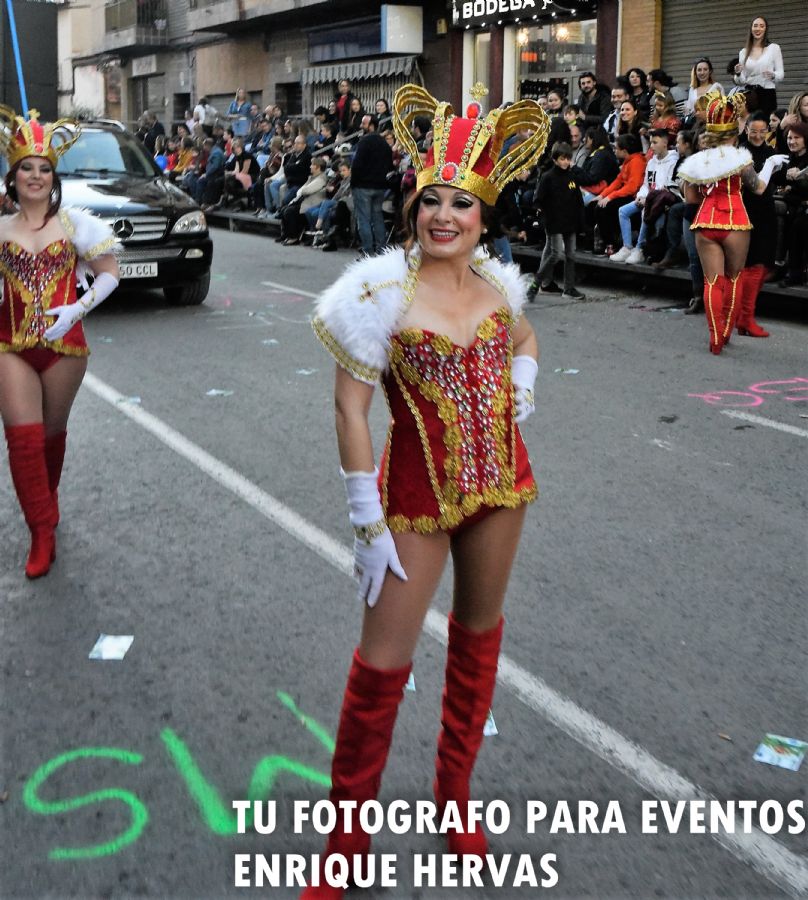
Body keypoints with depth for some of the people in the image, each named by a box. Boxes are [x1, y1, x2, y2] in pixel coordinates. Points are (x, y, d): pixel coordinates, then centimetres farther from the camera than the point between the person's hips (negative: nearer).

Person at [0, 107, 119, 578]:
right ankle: (43, 531, 1)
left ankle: (48, 501, 40)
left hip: (64, 344, -1)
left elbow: (110, 274, 1)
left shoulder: (75, 223, 1)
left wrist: (76, 310, -11)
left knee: (52, 432, 14)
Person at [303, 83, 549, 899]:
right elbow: (350, 407, -14)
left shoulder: (496, 279, 1)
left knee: (478, 633, 17)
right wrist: (367, 524, -15)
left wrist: (522, 387, 3)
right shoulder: (383, 289, -15)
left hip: (499, 481, 6)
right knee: (383, 663, -1)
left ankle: (455, 791, 38)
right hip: (419, 490, -5)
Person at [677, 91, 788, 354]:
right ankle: (726, 332, 19)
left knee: (712, 281, 3)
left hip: (705, 223, 2)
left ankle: (715, 339, -3)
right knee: (733, 278, 15)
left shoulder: (697, 160, 5)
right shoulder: (739, 157, -6)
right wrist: (770, 164, 19)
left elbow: (691, 197, 10)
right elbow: (758, 187, 4)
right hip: (734, 223, -2)